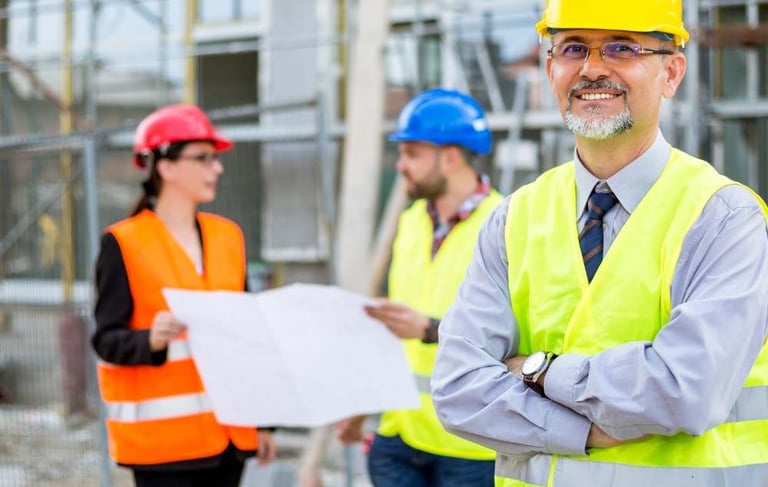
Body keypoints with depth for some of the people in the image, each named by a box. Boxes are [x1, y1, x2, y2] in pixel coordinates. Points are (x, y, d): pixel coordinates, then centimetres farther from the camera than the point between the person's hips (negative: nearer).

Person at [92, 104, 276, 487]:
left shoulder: (227, 236, 12)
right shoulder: (124, 243, -6)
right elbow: (107, 339, -10)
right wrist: (151, 340, -31)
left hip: (226, 432, 6)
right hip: (161, 437, -6)